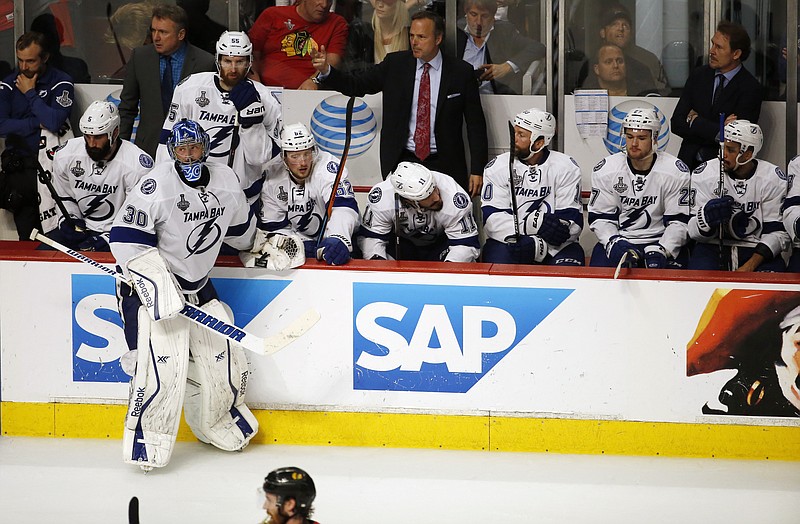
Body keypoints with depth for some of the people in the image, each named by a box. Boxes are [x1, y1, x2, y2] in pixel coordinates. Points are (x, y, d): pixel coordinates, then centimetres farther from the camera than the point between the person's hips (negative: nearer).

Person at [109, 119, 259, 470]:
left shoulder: (224, 179, 0)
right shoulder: (157, 184, -21)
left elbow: (241, 228, 21)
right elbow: (126, 236, -24)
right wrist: (156, 280, -29)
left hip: (198, 284, 7)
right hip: (150, 285, -7)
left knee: (223, 359, 8)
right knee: (163, 364, -19)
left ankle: (220, 427, 33)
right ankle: (145, 444, -7)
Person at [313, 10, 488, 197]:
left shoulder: (461, 72, 2)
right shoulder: (395, 64, 6)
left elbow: (475, 124, 4)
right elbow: (356, 85, 2)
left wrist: (477, 170, -1)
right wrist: (326, 70, -17)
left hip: (444, 166, -1)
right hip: (402, 162, 1)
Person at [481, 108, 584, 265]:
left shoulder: (567, 168, -2)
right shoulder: (497, 168, 0)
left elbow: (572, 221, -10)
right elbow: (492, 218, -10)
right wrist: (534, 223, -26)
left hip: (556, 247, 0)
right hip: (508, 242, 0)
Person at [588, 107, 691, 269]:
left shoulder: (676, 172, -7)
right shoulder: (605, 170, -2)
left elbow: (679, 221, -7)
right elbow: (600, 218, 0)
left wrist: (660, 251, -22)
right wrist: (615, 244, -19)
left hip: (661, 242, -1)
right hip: (619, 239, 1)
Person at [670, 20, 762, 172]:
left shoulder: (750, 87, -5)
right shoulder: (698, 76, 10)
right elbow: (676, 123, 5)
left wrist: (695, 121, -2)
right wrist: (717, 132, -9)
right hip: (690, 163, 3)